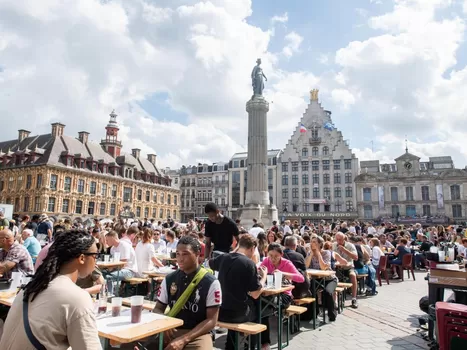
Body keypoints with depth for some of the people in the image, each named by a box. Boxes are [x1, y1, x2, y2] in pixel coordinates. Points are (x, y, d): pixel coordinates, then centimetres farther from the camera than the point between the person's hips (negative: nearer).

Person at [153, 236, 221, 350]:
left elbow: (211, 320, -6)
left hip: (197, 334, -3)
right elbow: (158, 308, 15)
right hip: (170, 331, 3)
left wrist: (184, 340, -17)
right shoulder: (169, 279, 6)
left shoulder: (211, 283, -6)